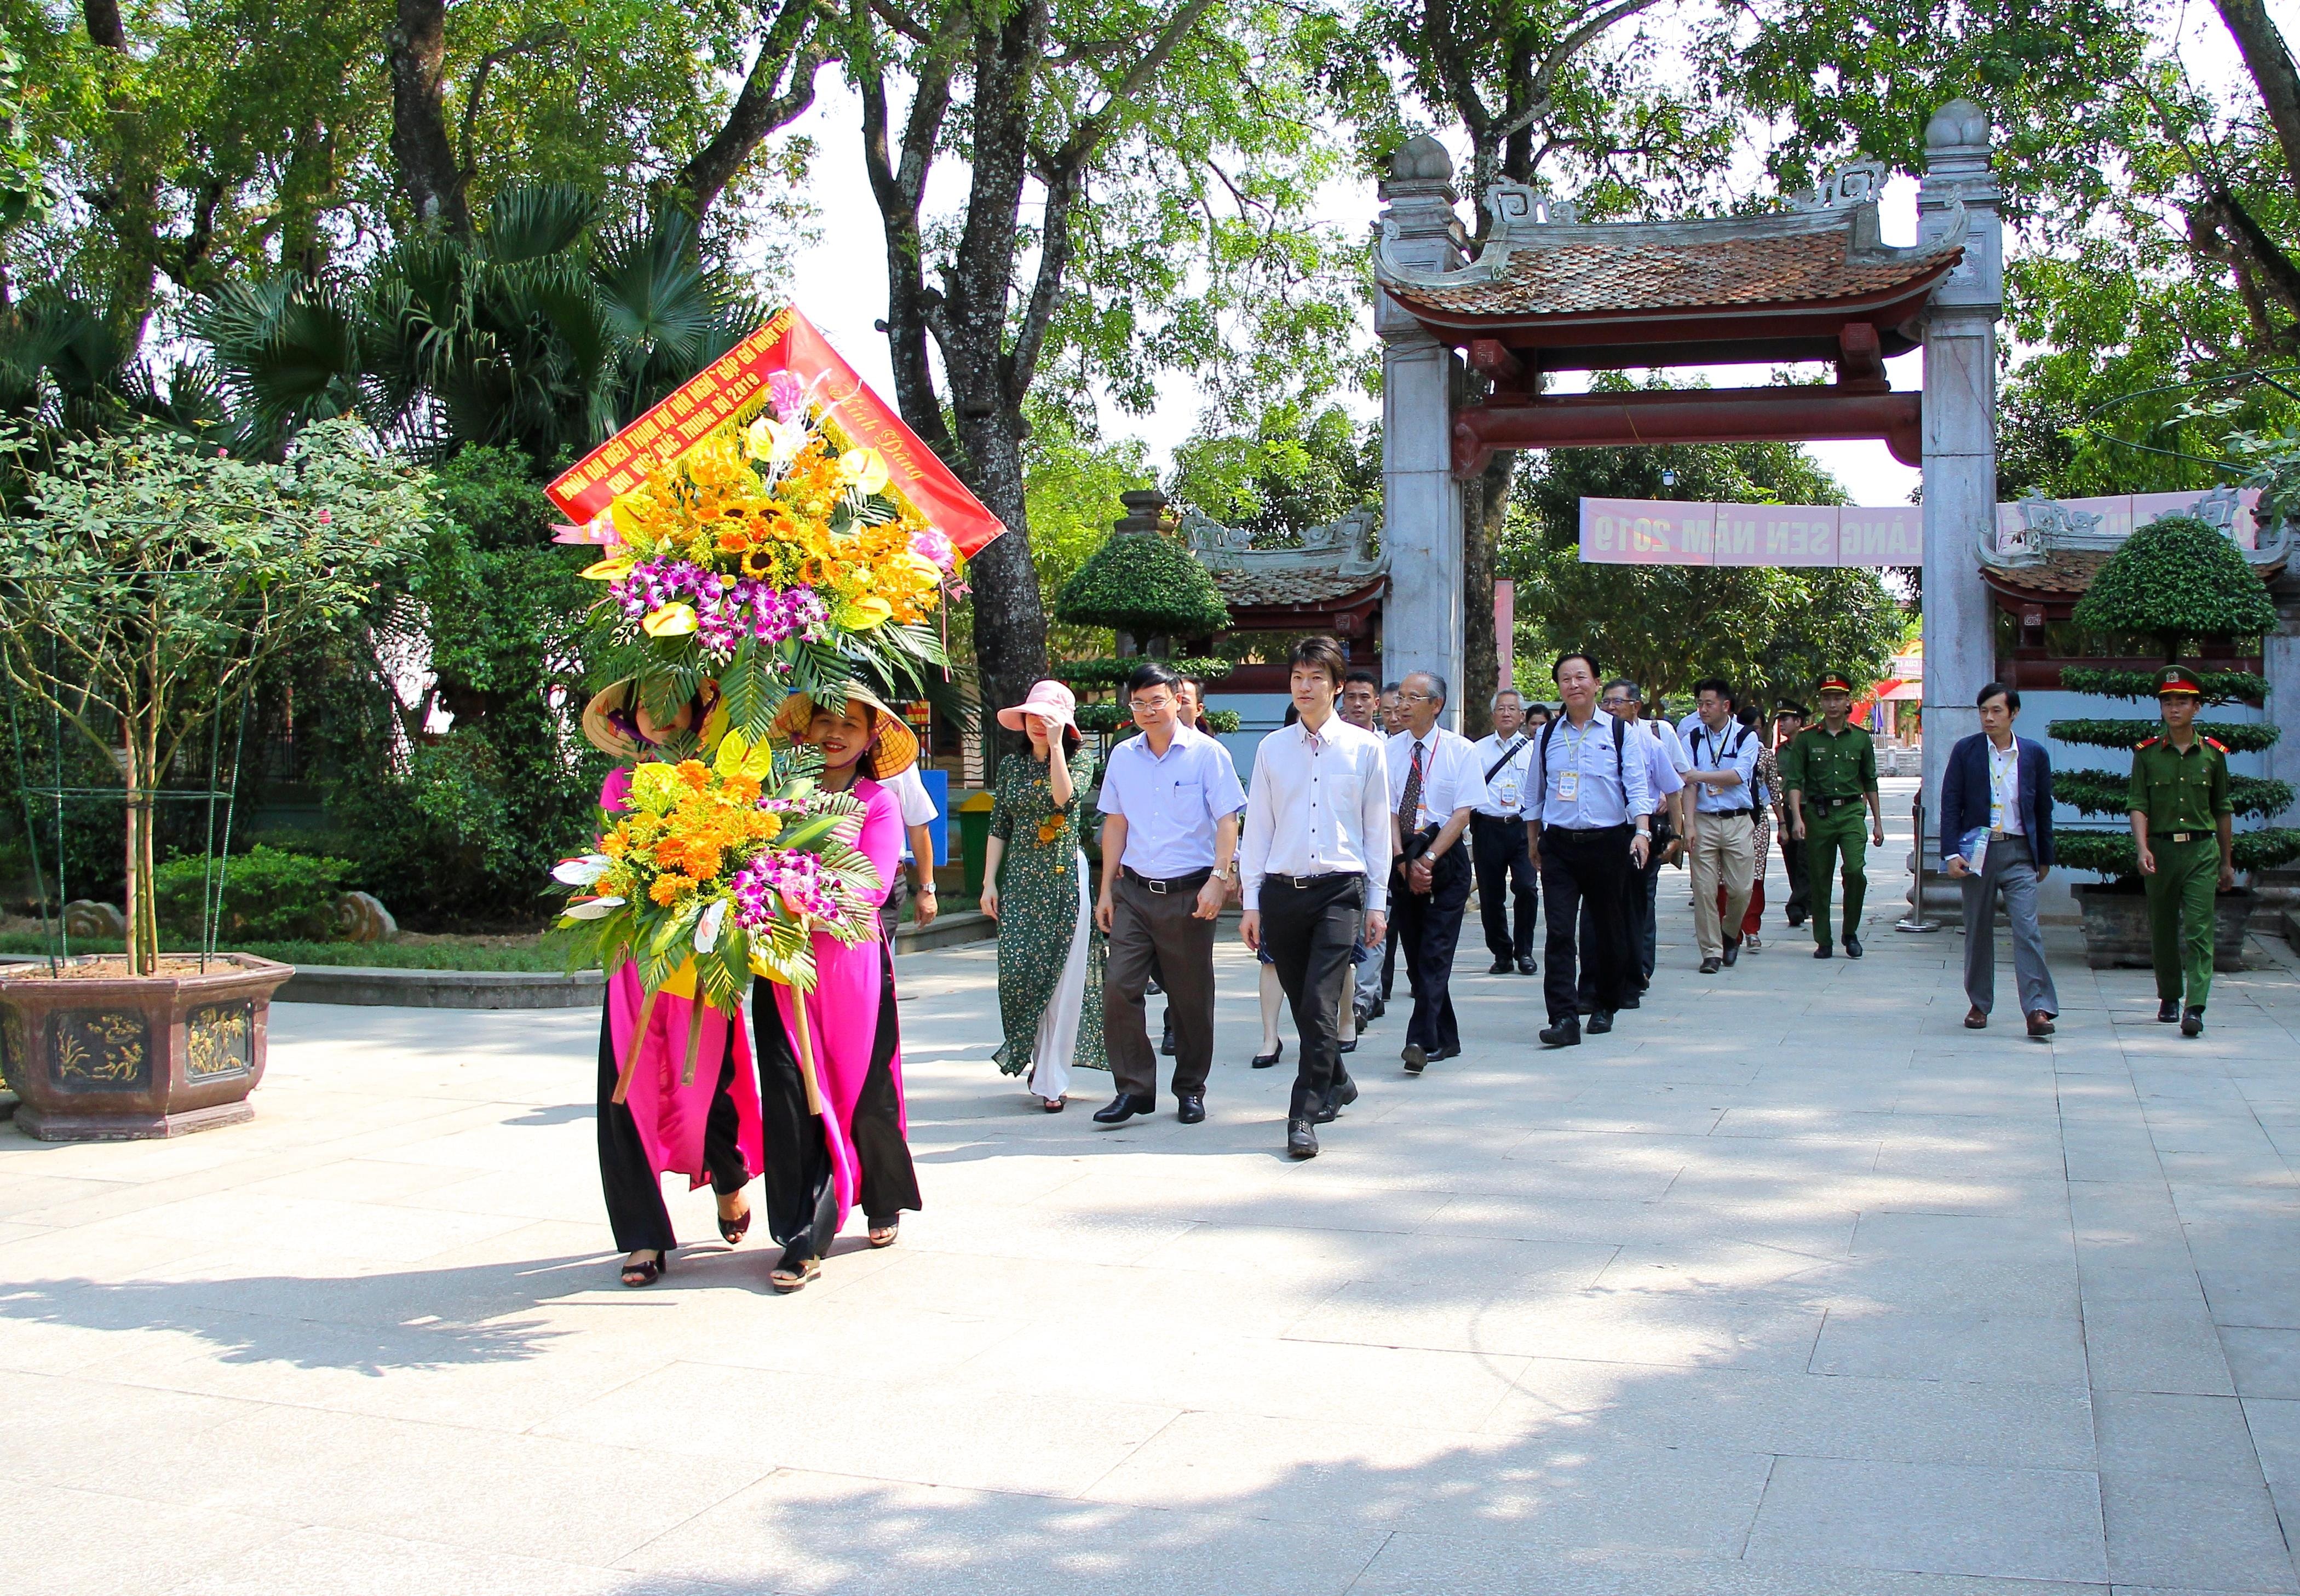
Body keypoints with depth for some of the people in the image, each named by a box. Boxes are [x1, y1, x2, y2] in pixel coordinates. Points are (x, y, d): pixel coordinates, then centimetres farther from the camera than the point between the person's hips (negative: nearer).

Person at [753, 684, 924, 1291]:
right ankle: (804, 1237, -1)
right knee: (792, 1095, -4)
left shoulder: (878, 803, 3)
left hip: (852, 961, -1)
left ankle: (884, 1201, 32)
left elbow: (870, 890, -9)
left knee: (861, 1089, 8)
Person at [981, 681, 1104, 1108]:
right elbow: (998, 828, 12)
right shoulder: (1012, 765, 11)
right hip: (1020, 880, 3)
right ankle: (1038, 1064, 13)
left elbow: (1066, 799, -20)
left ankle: (1050, 1079, 1)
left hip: (1065, 879, -3)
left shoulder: (1079, 759, 1)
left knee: (1062, 978, -5)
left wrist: (1056, 746, -17)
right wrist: (989, 882, 5)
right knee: (1017, 972, -5)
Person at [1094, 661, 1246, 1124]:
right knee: (1118, 987, -7)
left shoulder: (1206, 753, -3)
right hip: (1134, 891, 3)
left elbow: (1227, 821, -5)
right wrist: (1106, 890, 12)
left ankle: (1190, 1090, 19)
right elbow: (1115, 823, 14)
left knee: (1191, 996, 5)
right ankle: (1134, 1088, 2)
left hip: (1188, 894, -3)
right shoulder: (1123, 757, 9)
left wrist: (1218, 879, -17)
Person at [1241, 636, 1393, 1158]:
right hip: (1282, 890, 3)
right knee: (1303, 1004, 11)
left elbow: (1378, 827, 6)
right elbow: (1258, 826, 9)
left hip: (1339, 890, -3)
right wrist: (1252, 903, 6)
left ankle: (1305, 1115, -10)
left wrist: (1377, 901, 4)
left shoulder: (1365, 747, 3)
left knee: (1320, 1003, -14)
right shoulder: (1272, 748, 8)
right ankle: (1336, 1085, 33)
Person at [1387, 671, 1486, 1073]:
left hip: (1446, 860, -3)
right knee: (1414, 953, 7)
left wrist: (1428, 859, -15)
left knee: (1435, 953, -11)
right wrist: (1405, 862, -11)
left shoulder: (1461, 751, -3)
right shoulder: (1390, 750, 3)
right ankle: (1445, 1039, 18)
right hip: (1403, 860, 4)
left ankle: (1421, 1040, -17)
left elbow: (1462, 813, -7)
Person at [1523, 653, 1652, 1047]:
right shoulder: (1547, 735, 9)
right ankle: (1564, 1019, -14)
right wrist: (1533, 841, 17)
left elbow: (1637, 787, -3)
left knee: (1608, 928, 10)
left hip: (1607, 841, -1)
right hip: (1559, 844, 1)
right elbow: (1534, 793, 17)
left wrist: (1642, 831, -16)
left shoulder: (1619, 732, 2)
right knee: (1559, 932, -9)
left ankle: (1605, 1007, 28)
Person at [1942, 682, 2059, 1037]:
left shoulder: (2035, 755, 5)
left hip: (2019, 852, 0)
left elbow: (2043, 809, 11)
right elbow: (1951, 804, 1)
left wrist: (2045, 858, 14)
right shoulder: (1965, 751, 3)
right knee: (1978, 931, 8)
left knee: (2028, 928, -10)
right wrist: (1951, 853, -7)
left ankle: (2038, 1009, -13)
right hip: (1977, 850, 1)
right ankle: (1979, 1005, 19)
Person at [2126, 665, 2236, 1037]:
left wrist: (2227, 862, 15)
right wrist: (2142, 849, -19)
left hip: (2202, 850, -1)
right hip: (2160, 849, 1)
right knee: (2162, 930, 10)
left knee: (2198, 930, -9)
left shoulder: (2213, 754, 6)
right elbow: (2137, 805, -4)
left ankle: (2194, 1008, -14)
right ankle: (2169, 998, 26)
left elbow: (2223, 810, 13)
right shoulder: (2147, 754, 3)